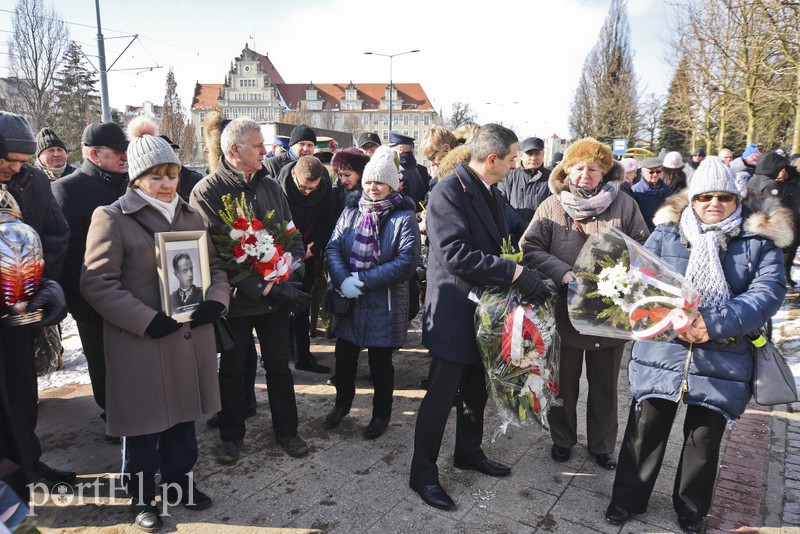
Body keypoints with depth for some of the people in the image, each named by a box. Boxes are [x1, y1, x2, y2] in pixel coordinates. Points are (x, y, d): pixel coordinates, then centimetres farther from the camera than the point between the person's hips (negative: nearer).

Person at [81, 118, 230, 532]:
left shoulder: (191, 215, 11)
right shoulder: (112, 218, -7)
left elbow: (214, 266, 14)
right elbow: (98, 283, -13)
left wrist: (216, 300, -5)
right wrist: (147, 321, -20)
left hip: (190, 337, 5)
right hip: (140, 343, -5)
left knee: (183, 416, 17)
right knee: (143, 424, 10)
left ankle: (179, 482, 37)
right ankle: (142, 497, 30)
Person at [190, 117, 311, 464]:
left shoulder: (270, 186, 4)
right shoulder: (207, 192, -12)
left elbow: (292, 234, 6)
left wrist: (291, 270, -14)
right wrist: (265, 289, -23)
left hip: (276, 296, 4)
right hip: (235, 299, -4)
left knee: (279, 367, 14)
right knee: (232, 371, 14)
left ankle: (286, 430, 32)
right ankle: (232, 435, 34)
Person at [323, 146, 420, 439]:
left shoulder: (403, 217, -9)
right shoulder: (351, 210, 4)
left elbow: (406, 261, -18)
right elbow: (332, 248, -2)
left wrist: (364, 280, -21)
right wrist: (343, 280, -21)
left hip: (384, 304, -4)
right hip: (348, 301, 4)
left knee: (380, 362, 11)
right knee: (344, 357, 16)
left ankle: (381, 413, 33)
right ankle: (342, 403, 41)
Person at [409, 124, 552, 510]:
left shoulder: (491, 193, 11)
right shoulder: (449, 191, -18)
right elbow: (455, 255, -27)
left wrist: (525, 276, -2)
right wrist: (515, 273, -27)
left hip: (484, 309, 9)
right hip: (454, 312, -9)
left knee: (476, 391, 21)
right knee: (441, 397, 3)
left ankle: (469, 452, 41)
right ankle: (422, 473, 20)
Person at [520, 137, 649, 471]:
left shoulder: (624, 205, -1)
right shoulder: (551, 207, -3)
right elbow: (530, 249, -10)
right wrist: (565, 274, -23)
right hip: (564, 312, -1)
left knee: (605, 385, 17)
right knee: (564, 383, 16)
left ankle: (602, 444, 37)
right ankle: (562, 439, 38)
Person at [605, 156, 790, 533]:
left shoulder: (760, 240, 3)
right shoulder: (667, 232, 3)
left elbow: (768, 292, -9)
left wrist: (716, 323, -23)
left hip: (723, 360, 0)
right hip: (662, 351, 0)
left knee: (704, 438, 13)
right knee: (646, 430, 8)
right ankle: (628, 498, 29)